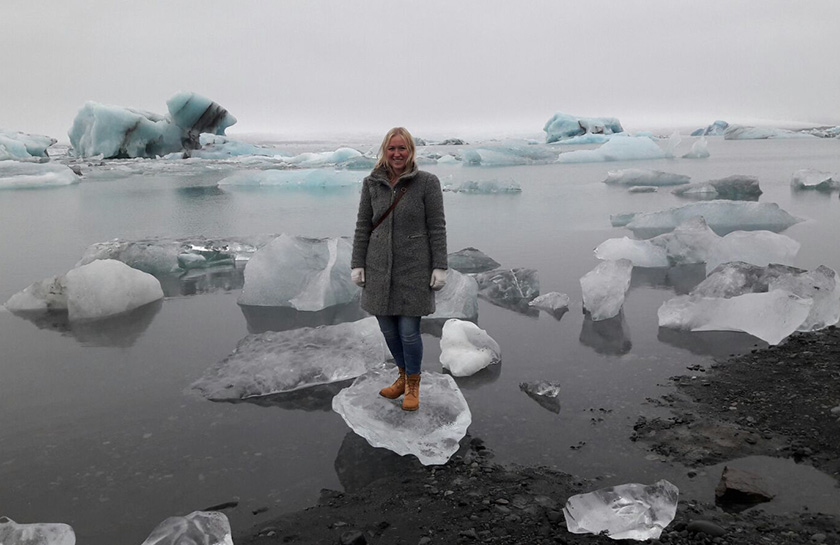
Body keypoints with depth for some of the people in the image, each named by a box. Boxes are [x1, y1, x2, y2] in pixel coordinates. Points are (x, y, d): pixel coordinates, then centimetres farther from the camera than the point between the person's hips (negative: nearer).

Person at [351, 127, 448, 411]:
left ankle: (413, 386, 21)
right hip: (379, 268, 4)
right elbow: (362, 226, 8)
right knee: (388, 329, 10)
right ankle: (403, 376, 35)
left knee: (409, 331, -2)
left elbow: (437, 227, -5)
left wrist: (440, 267, -8)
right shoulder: (371, 183, 5)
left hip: (414, 269, -3)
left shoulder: (427, 182, -4)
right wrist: (357, 264, 4)